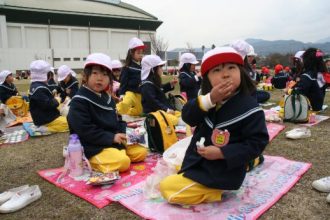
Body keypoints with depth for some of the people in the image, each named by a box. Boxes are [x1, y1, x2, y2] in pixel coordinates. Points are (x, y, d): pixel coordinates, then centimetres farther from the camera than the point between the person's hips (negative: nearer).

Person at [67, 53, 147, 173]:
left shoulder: (107, 98, 12)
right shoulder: (79, 101, -15)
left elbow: (116, 121, 19)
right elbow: (84, 131, -21)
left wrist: (124, 132, -3)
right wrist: (111, 137, -21)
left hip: (114, 142, 9)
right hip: (93, 148, -8)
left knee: (141, 152, 4)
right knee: (123, 162, -28)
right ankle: (92, 162, -8)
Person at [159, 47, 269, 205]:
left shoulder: (249, 107, -23)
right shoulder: (208, 98, -6)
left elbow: (257, 143, -19)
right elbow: (187, 117, -14)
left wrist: (221, 153, -26)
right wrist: (209, 99, -31)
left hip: (220, 172, -8)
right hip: (199, 160, 8)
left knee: (167, 188, -11)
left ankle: (214, 191, -1)